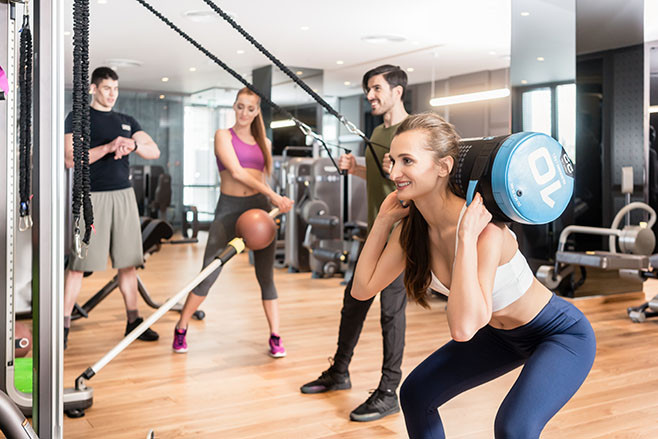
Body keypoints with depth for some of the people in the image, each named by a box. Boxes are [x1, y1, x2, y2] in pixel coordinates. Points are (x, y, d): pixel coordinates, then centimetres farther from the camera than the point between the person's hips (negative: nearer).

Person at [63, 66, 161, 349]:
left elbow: (154, 151, 8)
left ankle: (133, 321, 16)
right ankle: (64, 325, 4)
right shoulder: (78, 118, 3)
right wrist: (108, 147, -21)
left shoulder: (127, 122, 17)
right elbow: (70, 158, -9)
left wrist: (133, 145, -14)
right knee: (79, 264, -4)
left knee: (128, 262, 7)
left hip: (124, 195, 5)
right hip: (92, 197, -4)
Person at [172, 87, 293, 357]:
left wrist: (275, 202, -1)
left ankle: (275, 338, 9)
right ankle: (180, 331, 14)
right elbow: (236, 172, -10)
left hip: (259, 207, 3)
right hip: (228, 209, -3)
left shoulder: (264, 143, 15)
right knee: (208, 275, -3)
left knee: (266, 276, 2)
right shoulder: (223, 136, 3)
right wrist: (273, 195, -14)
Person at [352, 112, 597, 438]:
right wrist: (383, 221, -13)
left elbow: (464, 328, -44)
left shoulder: (483, 227, -35)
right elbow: (363, 288, -8)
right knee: (415, 393, 7)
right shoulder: (412, 226, -13)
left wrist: (467, 237, -44)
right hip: (502, 334, 7)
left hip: (562, 335, -7)